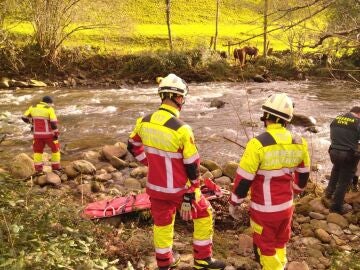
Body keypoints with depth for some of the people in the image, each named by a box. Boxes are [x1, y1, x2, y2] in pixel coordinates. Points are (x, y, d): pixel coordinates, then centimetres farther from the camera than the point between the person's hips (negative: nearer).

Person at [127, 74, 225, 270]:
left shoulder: (144, 122, -7)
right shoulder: (181, 129, -24)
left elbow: (133, 146, 12)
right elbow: (192, 167, -18)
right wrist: (190, 197, -7)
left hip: (155, 187, 5)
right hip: (178, 189, -5)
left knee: (162, 223, 22)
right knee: (204, 214, 18)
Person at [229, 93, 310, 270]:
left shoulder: (258, 144, -22)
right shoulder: (299, 143, -4)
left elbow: (244, 179, -17)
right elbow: (303, 174, 10)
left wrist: (234, 203, -3)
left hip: (264, 209, -5)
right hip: (286, 205, 5)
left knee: (265, 247, 13)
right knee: (280, 243, 25)